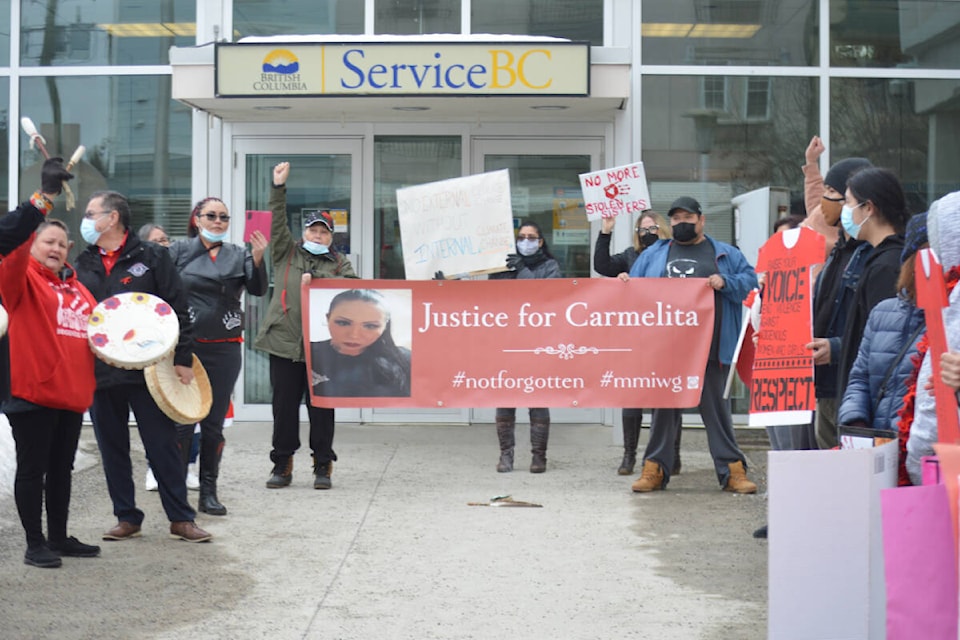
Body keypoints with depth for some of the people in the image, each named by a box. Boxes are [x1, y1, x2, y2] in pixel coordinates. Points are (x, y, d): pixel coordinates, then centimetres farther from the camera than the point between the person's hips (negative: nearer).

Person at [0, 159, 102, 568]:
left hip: (73, 393, 7)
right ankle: (35, 544, 8)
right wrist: (45, 197, -32)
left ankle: (60, 538, 24)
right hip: (33, 392, -7)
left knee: (62, 469, 14)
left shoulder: (76, 288, 16)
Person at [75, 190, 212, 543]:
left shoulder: (152, 257, -2)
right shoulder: (83, 263, 11)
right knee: (112, 448, 9)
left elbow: (178, 311, -3)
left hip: (148, 369, -4)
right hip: (98, 373, 4)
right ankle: (126, 518, 18)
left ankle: (181, 519, 7)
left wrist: (182, 359, -8)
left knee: (163, 445, 0)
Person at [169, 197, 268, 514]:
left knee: (214, 422, 8)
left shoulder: (238, 255, 8)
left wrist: (258, 260, -22)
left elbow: (258, 289, -4)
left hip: (225, 348, 2)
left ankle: (208, 492, 16)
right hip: (186, 345, -2)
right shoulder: (179, 250, 1)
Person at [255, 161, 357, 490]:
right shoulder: (287, 252, 13)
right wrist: (279, 187, -7)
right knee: (284, 405, 4)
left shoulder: (339, 262, 13)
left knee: (321, 407, 3)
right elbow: (277, 222, 3)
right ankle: (282, 465, 14)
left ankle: (322, 466, 12)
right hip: (285, 342, 0)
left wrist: (317, 279, -15)